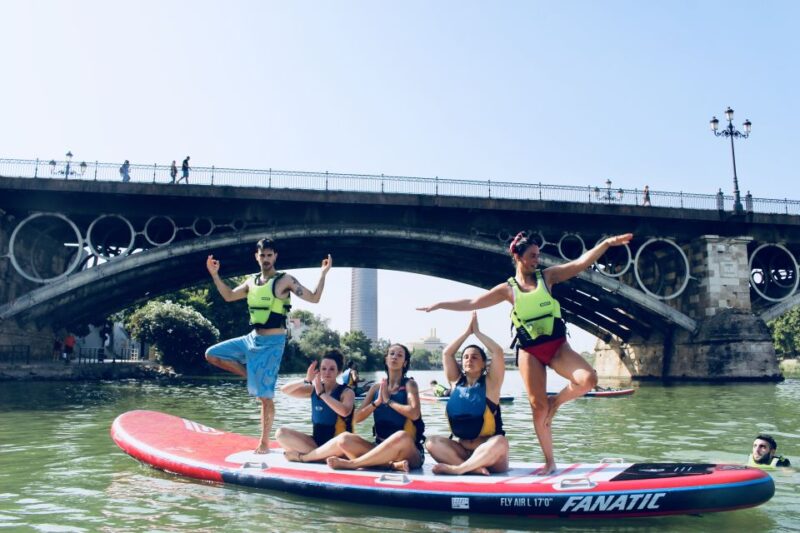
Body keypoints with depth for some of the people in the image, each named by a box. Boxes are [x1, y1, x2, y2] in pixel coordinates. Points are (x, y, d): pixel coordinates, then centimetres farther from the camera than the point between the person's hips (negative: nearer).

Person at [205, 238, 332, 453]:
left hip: (272, 343, -6)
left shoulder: (285, 280, -8)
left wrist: (323, 274, -23)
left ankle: (264, 443, 8)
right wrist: (214, 274, 16)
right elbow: (228, 296, 23)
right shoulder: (251, 281, 10)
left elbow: (314, 298, -12)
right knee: (212, 354, 3)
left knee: (265, 395, -4)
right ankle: (252, 377, 10)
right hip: (252, 339, 6)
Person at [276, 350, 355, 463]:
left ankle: (301, 457, -18)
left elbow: (345, 412, -29)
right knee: (281, 433, -11)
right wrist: (306, 380, -16)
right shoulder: (313, 389, 6)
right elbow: (285, 390, 0)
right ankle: (321, 455, -18)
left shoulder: (347, 392, -8)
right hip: (316, 441, 4)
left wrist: (322, 393, -24)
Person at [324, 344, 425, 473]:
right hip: (381, 448, 5)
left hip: (408, 452, -5)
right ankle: (392, 465, -30)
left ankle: (351, 463, -27)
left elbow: (414, 414, -20)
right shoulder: (376, 387, 11)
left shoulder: (409, 384, -2)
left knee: (401, 436, -40)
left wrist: (388, 400, -10)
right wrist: (377, 402, -9)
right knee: (344, 439, -16)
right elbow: (357, 418, 4)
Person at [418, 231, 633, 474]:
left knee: (588, 379, -23)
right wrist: (438, 305, 6)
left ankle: (556, 402, 7)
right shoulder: (507, 288, 5)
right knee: (538, 406, -3)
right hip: (529, 352, -1)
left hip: (557, 345, 1)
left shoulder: (547, 275, 6)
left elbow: (581, 263, 0)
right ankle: (549, 461, 12)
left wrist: (607, 243, -10)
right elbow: (471, 303, 7)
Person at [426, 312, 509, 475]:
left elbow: (498, 352, -12)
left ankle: (456, 468, -33)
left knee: (500, 442, -36)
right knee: (432, 442, -21)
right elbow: (446, 353, 4)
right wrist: (467, 331, 7)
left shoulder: (490, 383, -1)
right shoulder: (456, 382, 10)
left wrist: (477, 332, 1)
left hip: (489, 453, -3)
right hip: (462, 449, 4)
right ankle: (474, 468, -34)